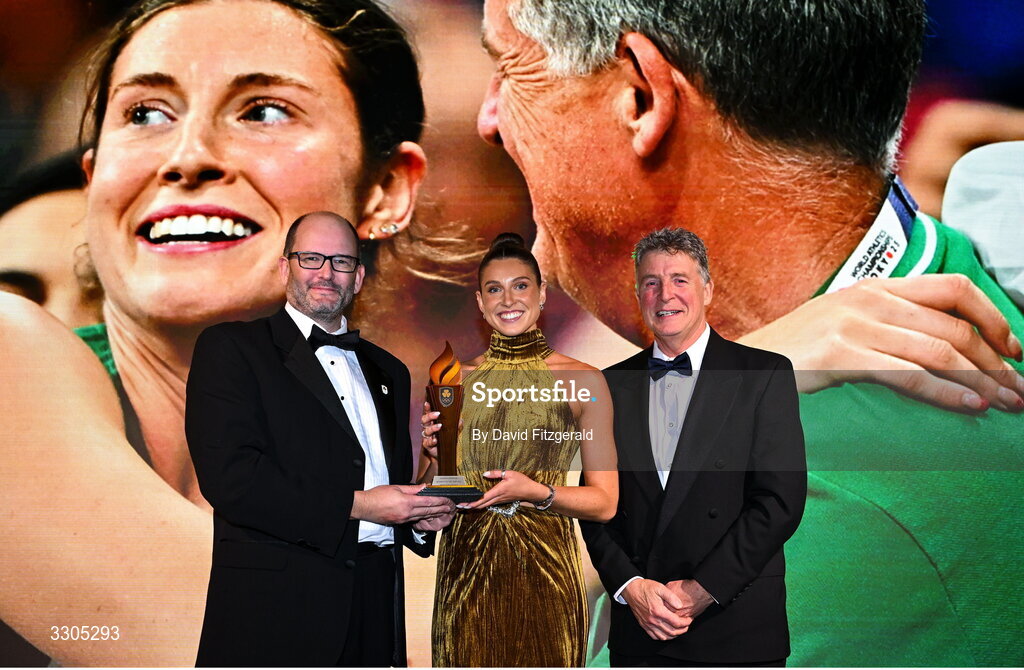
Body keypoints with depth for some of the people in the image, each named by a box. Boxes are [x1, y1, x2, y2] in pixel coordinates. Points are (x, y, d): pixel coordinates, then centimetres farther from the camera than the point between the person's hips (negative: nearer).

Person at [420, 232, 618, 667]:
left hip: (545, 570, -2)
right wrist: (435, 456, -8)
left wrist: (537, 493, -16)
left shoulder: (583, 381, -2)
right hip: (467, 571, 2)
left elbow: (604, 502, -1)